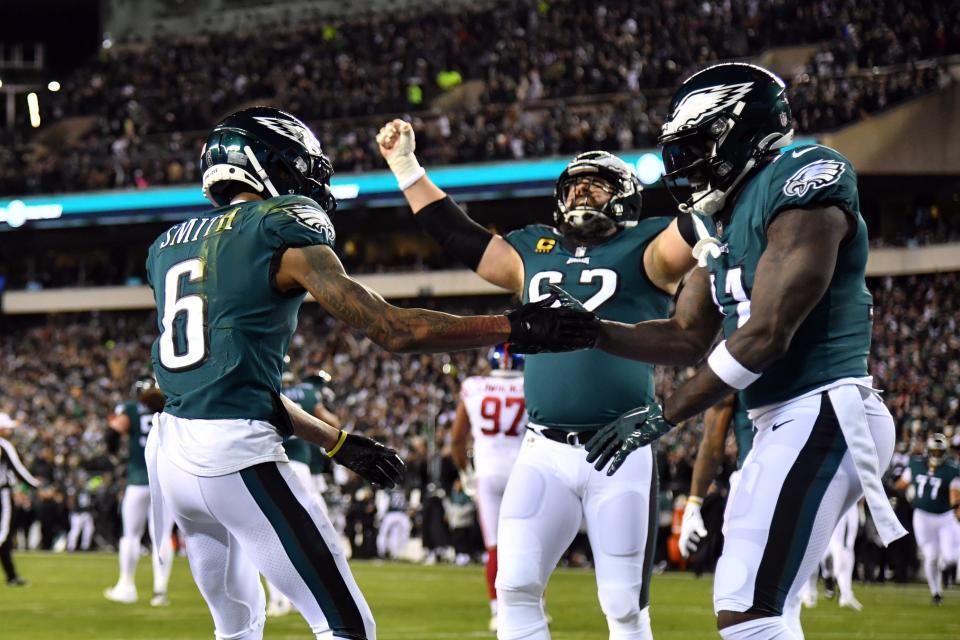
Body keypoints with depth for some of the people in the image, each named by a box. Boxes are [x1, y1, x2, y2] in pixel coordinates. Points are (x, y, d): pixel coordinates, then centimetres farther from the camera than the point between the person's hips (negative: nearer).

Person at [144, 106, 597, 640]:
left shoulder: (170, 245, 18)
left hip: (169, 452, 8)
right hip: (234, 453, -8)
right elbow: (393, 330, -11)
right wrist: (518, 326, -7)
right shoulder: (283, 232, -4)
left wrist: (339, 444, 25)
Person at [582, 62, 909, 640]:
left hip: (823, 414, -10)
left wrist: (661, 418, -13)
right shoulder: (727, 219, 16)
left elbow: (765, 336, -18)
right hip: (786, 419, 10)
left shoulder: (802, 185, -14)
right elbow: (688, 338, 22)